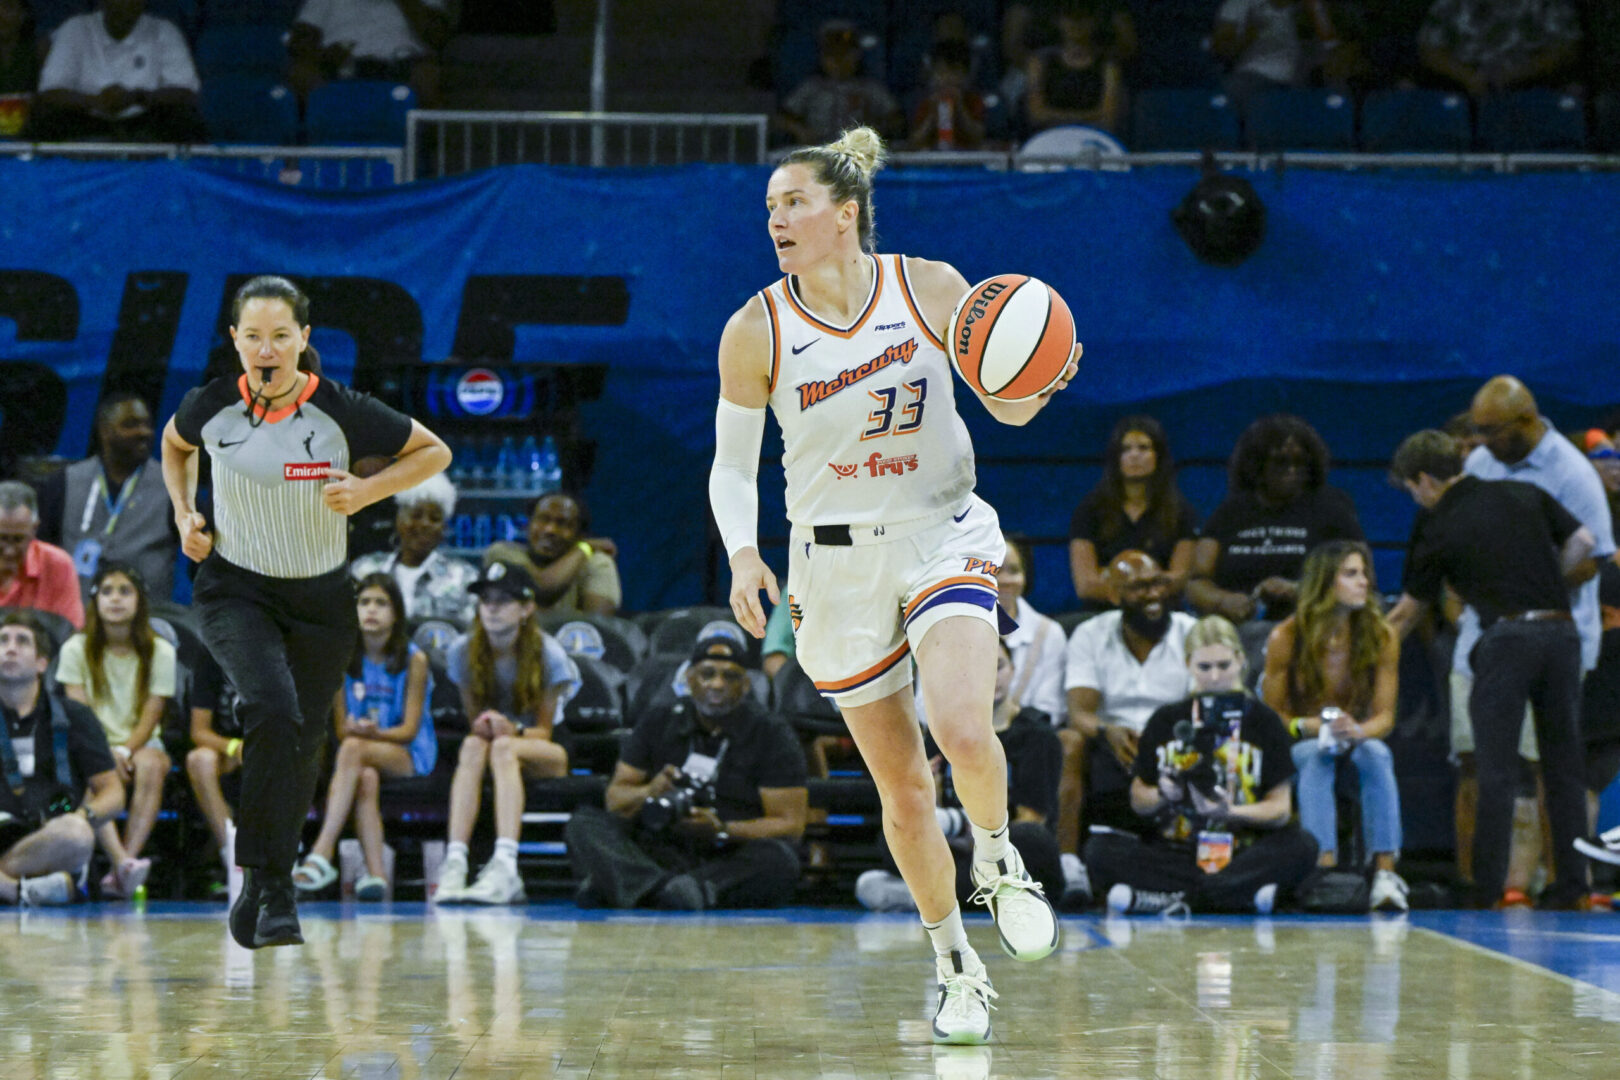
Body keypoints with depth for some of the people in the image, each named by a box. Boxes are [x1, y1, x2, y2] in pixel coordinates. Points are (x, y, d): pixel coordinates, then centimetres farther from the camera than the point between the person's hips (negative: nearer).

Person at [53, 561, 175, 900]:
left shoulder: (160, 652, 5)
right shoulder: (77, 650, 3)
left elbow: (151, 716, -2)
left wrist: (126, 750, -20)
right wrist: (106, 752, -22)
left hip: (140, 744, 1)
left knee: (151, 765, -36)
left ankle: (125, 864, -44)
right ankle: (122, 863, -53)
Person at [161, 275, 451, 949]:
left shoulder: (342, 412, -15)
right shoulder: (212, 407, -10)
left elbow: (434, 451, -2)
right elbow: (174, 445, 15)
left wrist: (367, 492, -16)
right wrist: (184, 515, 2)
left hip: (321, 601, 1)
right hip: (234, 591, -1)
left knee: (303, 742, 11)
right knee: (272, 709, -27)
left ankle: (267, 882, 34)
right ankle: (268, 884, -22)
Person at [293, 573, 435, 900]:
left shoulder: (414, 660, -3)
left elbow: (410, 729, -7)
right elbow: (341, 728, 4)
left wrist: (376, 733, -27)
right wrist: (355, 729, -20)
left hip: (408, 755, -3)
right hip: (364, 757, 3)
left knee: (354, 749, -34)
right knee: (366, 778, -35)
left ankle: (322, 853, -45)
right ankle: (376, 873, -45)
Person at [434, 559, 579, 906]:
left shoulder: (548, 654, -12)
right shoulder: (463, 651, -4)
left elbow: (544, 731, -9)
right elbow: (473, 718, 4)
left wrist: (514, 732, -31)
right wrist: (482, 726, -21)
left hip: (543, 754, -3)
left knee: (504, 748, -37)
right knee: (473, 745, -34)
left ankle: (505, 868, -56)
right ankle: (454, 862, -50)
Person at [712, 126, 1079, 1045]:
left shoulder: (931, 288, -6)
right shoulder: (756, 332, -6)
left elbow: (1009, 409, 3)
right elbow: (732, 467, 2)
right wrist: (743, 554, -15)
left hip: (943, 537, -1)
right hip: (836, 565, 1)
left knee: (963, 730, -26)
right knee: (903, 788, 3)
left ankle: (998, 858, 6)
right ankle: (957, 969, 23)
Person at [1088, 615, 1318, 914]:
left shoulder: (1264, 721, 6)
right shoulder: (1166, 721, 10)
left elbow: (1280, 808, 2)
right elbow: (1138, 800, 13)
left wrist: (1232, 812, -17)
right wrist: (1162, 795, -11)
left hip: (1243, 852, -1)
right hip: (1174, 851, 1)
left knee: (1301, 846, -31)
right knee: (1100, 849, -25)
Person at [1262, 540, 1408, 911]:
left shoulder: (1381, 639, -3)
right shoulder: (1286, 638, -9)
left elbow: (1385, 716, -3)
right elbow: (1270, 717, -3)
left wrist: (1358, 731, -27)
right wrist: (1317, 727, -21)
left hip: (1359, 740, 2)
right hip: (1297, 746, -2)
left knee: (1376, 754, -33)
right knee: (1318, 756, -36)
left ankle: (1385, 871, -44)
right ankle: (1326, 866, -52)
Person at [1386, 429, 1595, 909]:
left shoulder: (1437, 528, 4)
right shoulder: (1525, 495, 13)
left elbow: (1407, 613, 14)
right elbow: (1583, 542, 9)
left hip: (1507, 637, -4)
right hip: (1561, 630, 4)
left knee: (1496, 771, 0)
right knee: (1564, 765, 9)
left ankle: (1487, 887, -3)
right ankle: (1572, 883, 8)